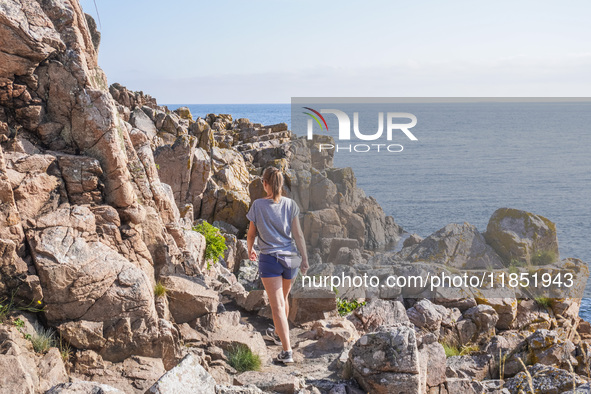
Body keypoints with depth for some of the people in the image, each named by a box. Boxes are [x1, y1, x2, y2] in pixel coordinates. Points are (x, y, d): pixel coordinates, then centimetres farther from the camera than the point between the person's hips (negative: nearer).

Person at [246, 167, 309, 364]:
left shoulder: (258, 205, -7)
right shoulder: (290, 204, -1)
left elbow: (251, 234, 2)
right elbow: (298, 234, -1)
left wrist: (250, 250, 21)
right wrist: (304, 259, 6)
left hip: (269, 259, -4)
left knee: (277, 305, -6)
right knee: (283, 298, 27)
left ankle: (287, 351, -14)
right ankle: (281, 330, 50)